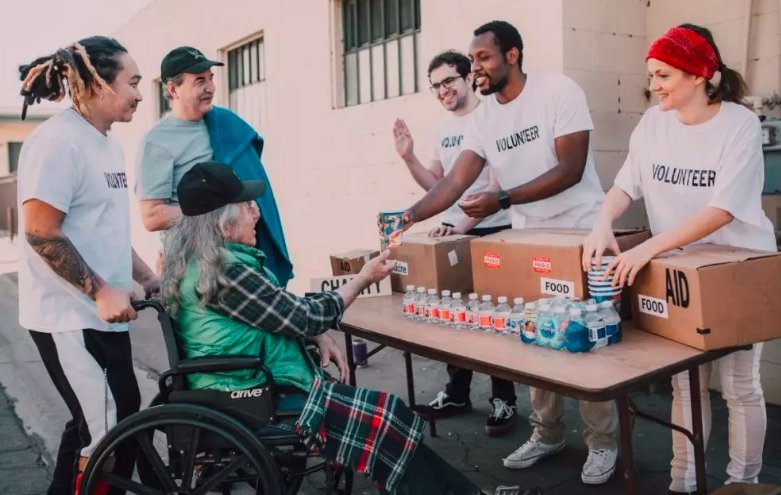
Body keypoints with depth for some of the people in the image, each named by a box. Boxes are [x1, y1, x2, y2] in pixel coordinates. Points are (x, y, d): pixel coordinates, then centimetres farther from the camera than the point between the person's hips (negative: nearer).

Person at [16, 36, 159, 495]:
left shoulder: (107, 143, 14)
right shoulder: (58, 140, -15)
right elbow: (40, 233, -20)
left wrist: (149, 279, 17)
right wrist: (101, 291, -21)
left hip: (100, 315, 9)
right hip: (71, 318, -9)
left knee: (92, 427, 18)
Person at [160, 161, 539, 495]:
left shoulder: (202, 257, 9)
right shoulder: (224, 271, -23)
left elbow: (280, 313, 19)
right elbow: (303, 318, -15)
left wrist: (319, 338, 2)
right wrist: (364, 278, -2)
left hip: (252, 384, 9)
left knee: (384, 413, 1)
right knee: (386, 417, -13)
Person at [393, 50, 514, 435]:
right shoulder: (443, 129, 12)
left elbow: (499, 184, -18)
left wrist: (464, 224, -25)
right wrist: (409, 158, 0)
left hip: (492, 233, -7)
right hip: (451, 232, 7)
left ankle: (503, 400, 14)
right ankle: (457, 393, 27)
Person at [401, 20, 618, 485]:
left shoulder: (559, 91, -14)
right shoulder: (484, 116, 3)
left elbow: (570, 170, -20)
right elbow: (456, 180, -4)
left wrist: (502, 200, -27)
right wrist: (411, 215, -20)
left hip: (581, 234, -5)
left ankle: (603, 442, 14)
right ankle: (547, 432, 23)